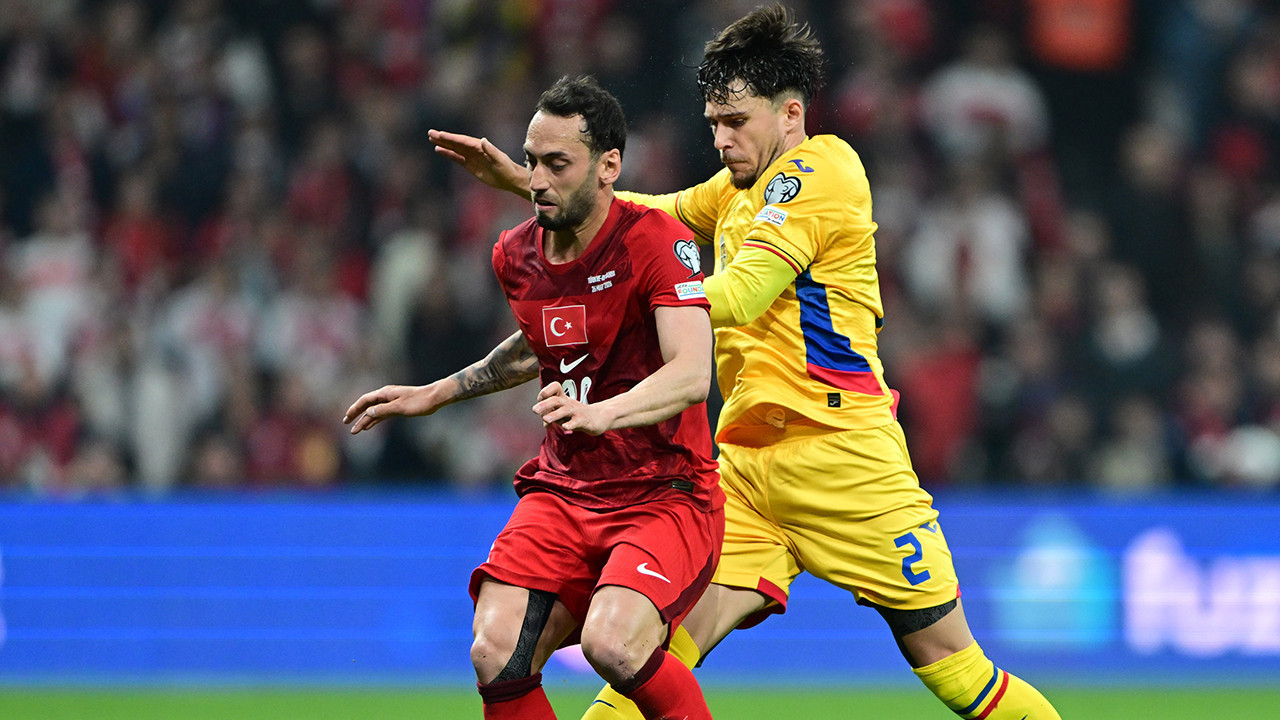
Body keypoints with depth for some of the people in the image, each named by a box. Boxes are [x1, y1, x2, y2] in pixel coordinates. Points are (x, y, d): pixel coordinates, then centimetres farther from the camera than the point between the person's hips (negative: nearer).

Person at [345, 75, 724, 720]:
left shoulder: (655, 240, -14)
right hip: (562, 492, 6)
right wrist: (434, 395, 29)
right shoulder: (516, 256, 7)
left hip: (665, 492, -6)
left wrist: (599, 412, -45)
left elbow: (691, 375, -28)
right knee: (496, 655, -18)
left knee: (612, 644, -31)